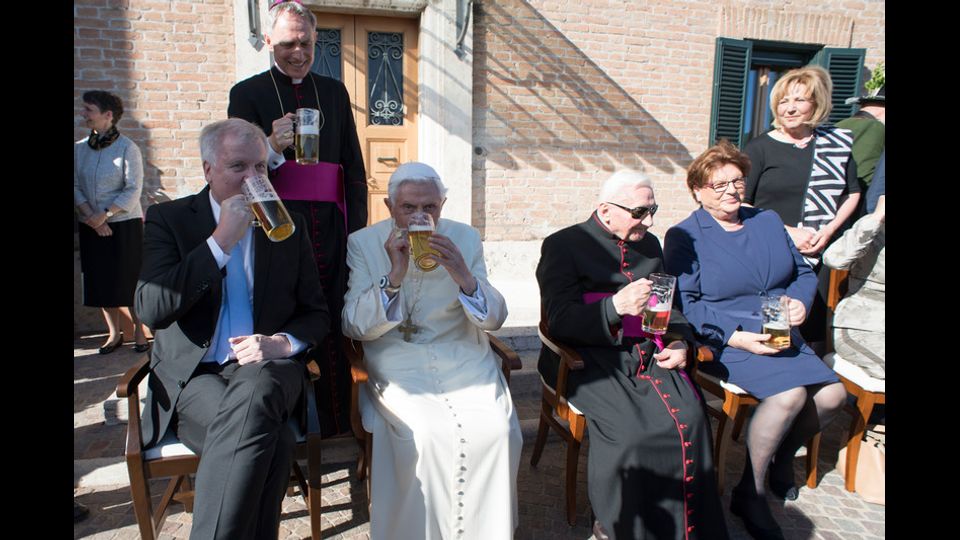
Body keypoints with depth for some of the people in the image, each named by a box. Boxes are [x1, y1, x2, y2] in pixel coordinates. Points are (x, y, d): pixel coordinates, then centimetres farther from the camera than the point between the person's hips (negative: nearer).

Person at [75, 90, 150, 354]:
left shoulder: (127, 148, -9)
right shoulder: (79, 148, 6)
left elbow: (133, 190, -12)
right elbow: (76, 186, 5)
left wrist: (105, 214, -18)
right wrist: (91, 216, -9)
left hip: (125, 224, -5)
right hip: (91, 226, 5)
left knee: (129, 280, 2)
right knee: (100, 281, 9)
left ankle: (139, 331, 17)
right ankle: (114, 333, 22)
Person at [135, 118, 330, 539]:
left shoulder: (288, 225, 11)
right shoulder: (168, 219, 4)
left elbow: (316, 313, 12)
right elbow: (150, 310, -11)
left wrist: (283, 343, -11)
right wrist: (222, 240, -15)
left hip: (265, 367, 2)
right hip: (194, 376, -1)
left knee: (253, 398, -36)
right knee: (270, 441, -34)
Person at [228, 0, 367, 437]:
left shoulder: (334, 92, 16)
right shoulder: (247, 93, 6)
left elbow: (353, 166, 15)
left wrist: (357, 230, 7)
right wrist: (272, 150, -21)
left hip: (330, 227, 3)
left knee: (333, 326, 3)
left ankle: (336, 421, 16)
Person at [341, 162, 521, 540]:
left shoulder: (465, 238, 6)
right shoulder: (363, 243, 1)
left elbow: (495, 319, 2)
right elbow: (353, 326, -7)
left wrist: (464, 277, -18)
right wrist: (395, 276, -21)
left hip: (464, 359, 2)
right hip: (397, 364, -2)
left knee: (498, 430, -22)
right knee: (427, 435, -28)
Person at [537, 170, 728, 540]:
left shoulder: (650, 245, 20)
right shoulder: (563, 245, 1)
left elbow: (669, 306, 27)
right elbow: (558, 320, -8)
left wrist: (681, 343, 6)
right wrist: (616, 307, -22)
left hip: (650, 356, 5)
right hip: (589, 360, -5)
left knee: (689, 419, -22)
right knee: (630, 430, -29)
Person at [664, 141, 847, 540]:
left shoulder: (768, 221, 14)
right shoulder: (684, 236, -6)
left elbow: (803, 272, 19)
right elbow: (684, 304, -13)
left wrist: (800, 300, -4)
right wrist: (737, 337, -20)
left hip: (783, 338, 7)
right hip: (724, 343, -6)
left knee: (832, 395, -11)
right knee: (790, 392, -27)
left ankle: (781, 458, 20)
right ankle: (749, 493, -7)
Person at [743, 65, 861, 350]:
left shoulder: (838, 142, 8)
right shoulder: (760, 148, -1)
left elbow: (852, 193, 16)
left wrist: (829, 230, -2)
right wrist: (787, 231, -11)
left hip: (819, 257, 3)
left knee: (814, 332, 7)